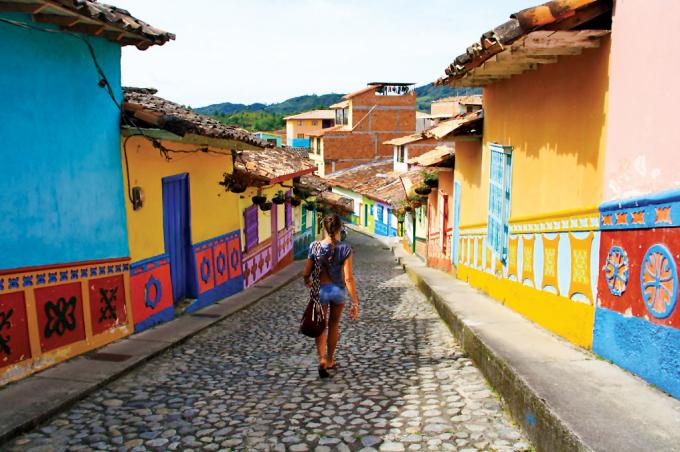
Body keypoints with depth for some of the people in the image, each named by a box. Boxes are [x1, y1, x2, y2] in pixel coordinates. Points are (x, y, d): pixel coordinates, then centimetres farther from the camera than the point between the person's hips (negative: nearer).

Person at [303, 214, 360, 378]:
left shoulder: (315, 247, -12)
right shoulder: (345, 249, -15)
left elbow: (306, 273, -3)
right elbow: (348, 278, -18)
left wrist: (307, 282, 21)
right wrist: (355, 303, -14)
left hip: (320, 290, 0)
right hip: (339, 290, 1)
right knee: (334, 325, 21)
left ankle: (322, 360, -8)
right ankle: (330, 360, 35)